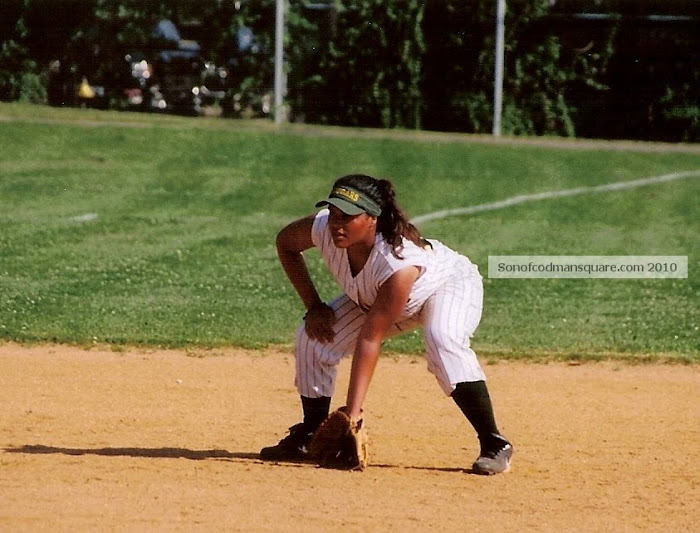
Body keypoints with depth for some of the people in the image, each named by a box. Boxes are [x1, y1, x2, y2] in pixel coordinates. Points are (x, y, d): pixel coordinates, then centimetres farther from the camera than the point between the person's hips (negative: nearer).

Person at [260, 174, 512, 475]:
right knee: (313, 337, -7)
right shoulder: (322, 228, -29)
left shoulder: (398, 262, -43)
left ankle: (494, 445, -28)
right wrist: (313, 306, -10)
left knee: (443, 343, -37)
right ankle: (309, 438, 10)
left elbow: (370, 339, -41)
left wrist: (352, 412, -42)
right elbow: (285, 243, -5)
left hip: (450, 284, -7)